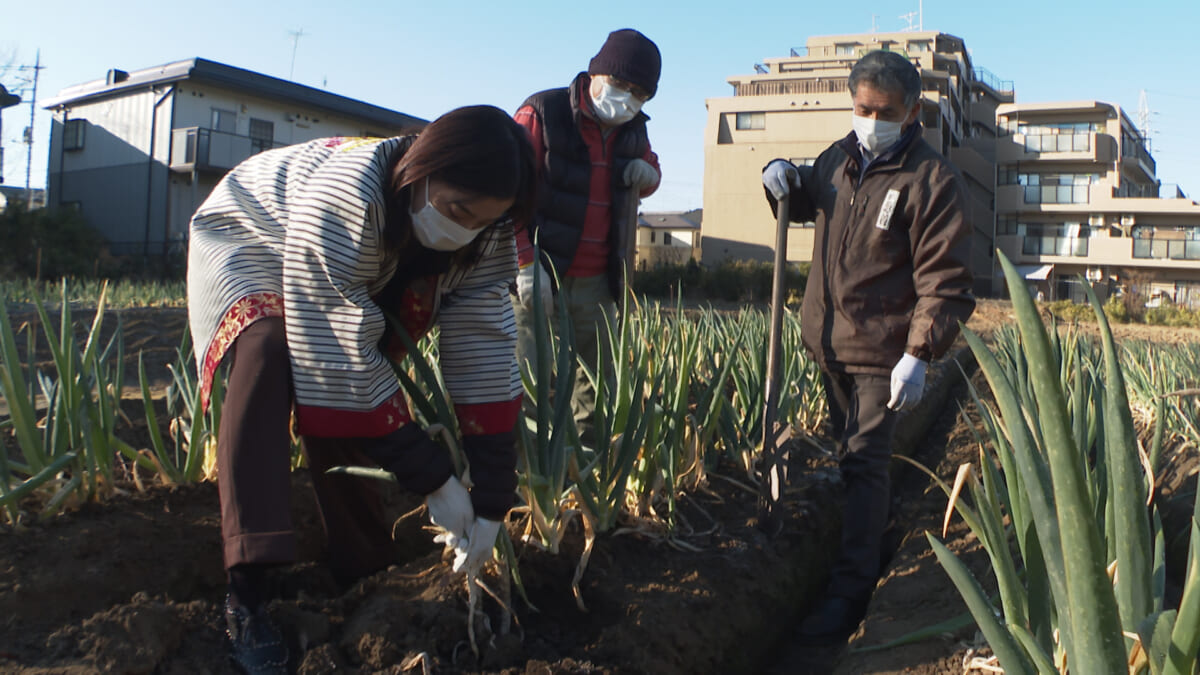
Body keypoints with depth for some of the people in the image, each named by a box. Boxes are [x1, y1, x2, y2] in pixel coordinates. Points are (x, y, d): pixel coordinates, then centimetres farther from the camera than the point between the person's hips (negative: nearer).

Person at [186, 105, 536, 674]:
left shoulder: (485, 239, -24)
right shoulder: (347, 199, -43)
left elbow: (484, 356, -25)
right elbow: (340, 357, -41)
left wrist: (491, 502, -28)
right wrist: (431, 477, -36)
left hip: (355, 277, 6)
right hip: (248, 242, -5)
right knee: (269, 352, -33)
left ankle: (359, 567, 11)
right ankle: (246, 592, -34)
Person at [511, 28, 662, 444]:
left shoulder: (633, 128, 10)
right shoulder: (541, 113, -8)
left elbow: (649, 169, 29)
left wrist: (648, 174, 2)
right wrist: (525, 265, -19)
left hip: (597, 283, 6)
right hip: (540, 277, -6)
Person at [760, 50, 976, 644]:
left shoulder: (932, 179, -13)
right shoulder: (839, 159, 7)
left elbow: (944, 278, -16)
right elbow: (805, 204, 28)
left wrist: (920, 354, -25)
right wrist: (783, 181, 4)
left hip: (882, 349, -7)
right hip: (828, 338, 7)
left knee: (865, 462, -7)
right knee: (850, 454, 20)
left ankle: (849, 591, -1)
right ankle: (870, 531, 40)